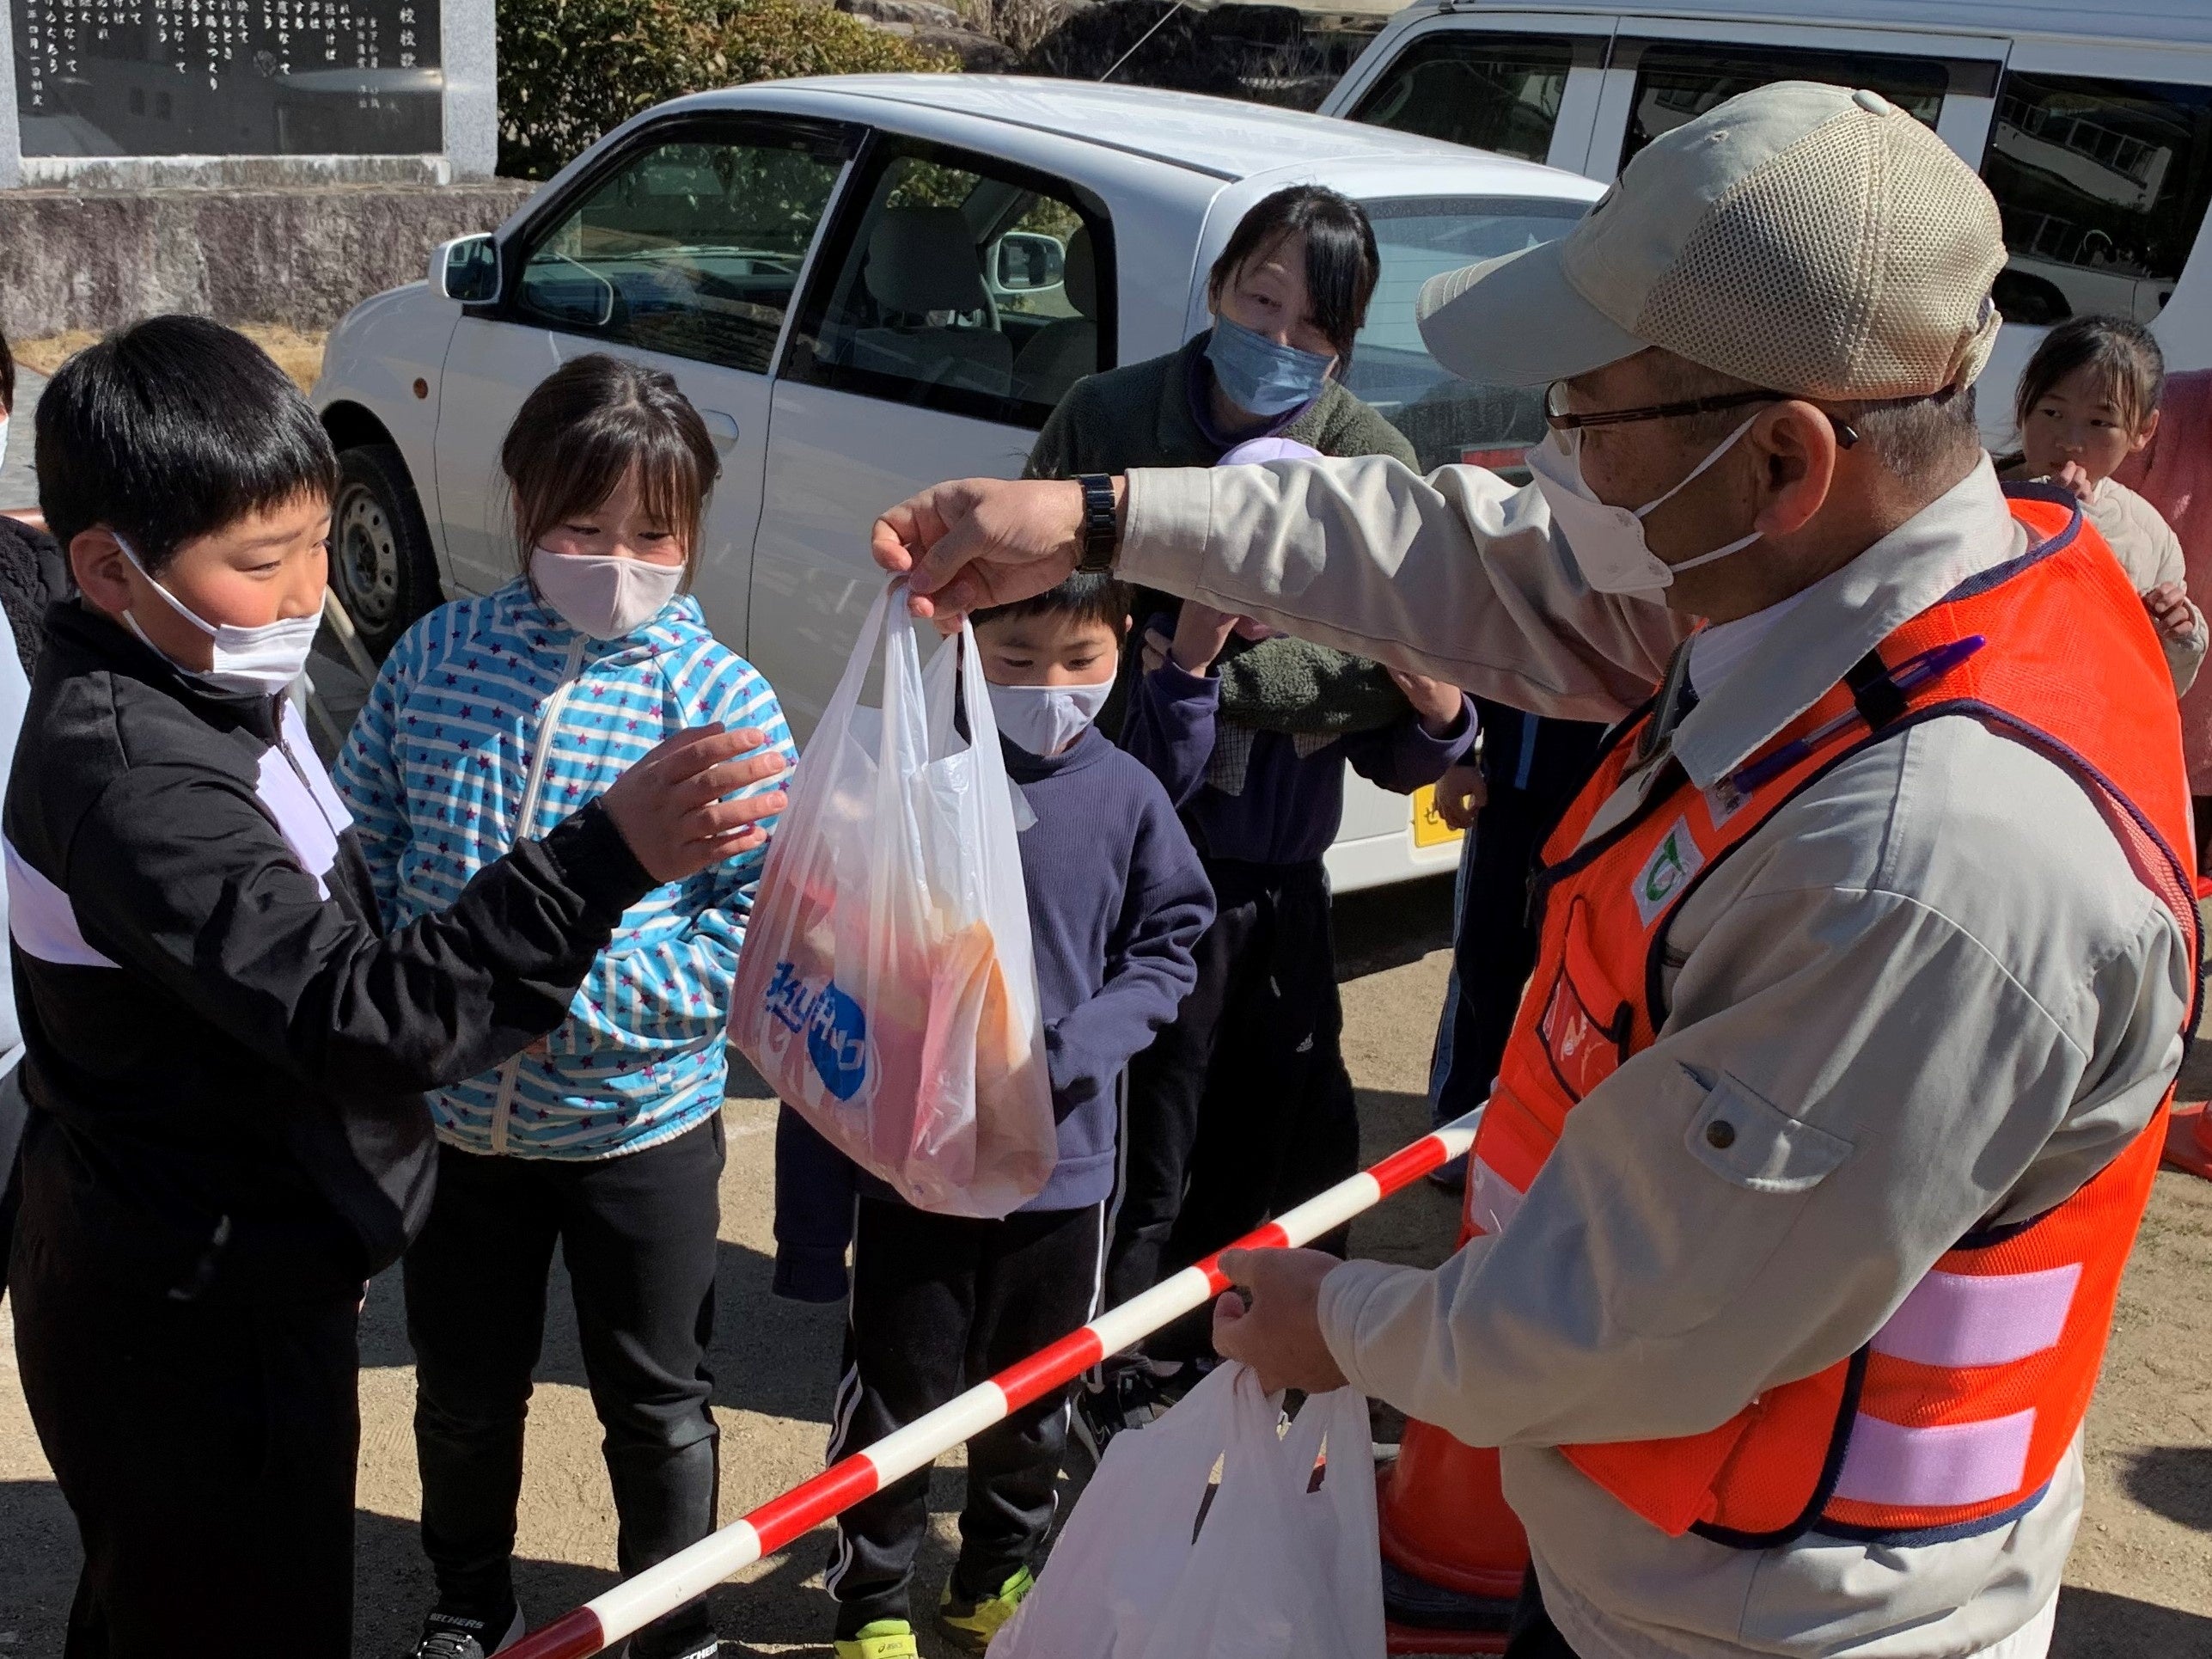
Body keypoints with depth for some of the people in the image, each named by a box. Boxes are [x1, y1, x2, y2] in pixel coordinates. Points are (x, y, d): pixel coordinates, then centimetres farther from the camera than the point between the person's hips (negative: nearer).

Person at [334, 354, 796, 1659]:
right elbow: (360, 849, 2)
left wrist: (568, 991, -26)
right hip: (451, 1115, 3)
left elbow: (765, 920, -19)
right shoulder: (438, 655, -6)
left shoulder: (722, 699, -15)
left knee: (658, 1406, 16)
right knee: (464, 1394, 23)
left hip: (640, 1124, -3)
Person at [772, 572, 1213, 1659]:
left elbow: (1169, 952, 5)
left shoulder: (1128, 799, -8)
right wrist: (812, 1207, -8)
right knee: (894, 1403, 11)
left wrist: (1078, 1047, -16)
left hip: (1061, 1168, 3)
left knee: (1030, 1405, 20)